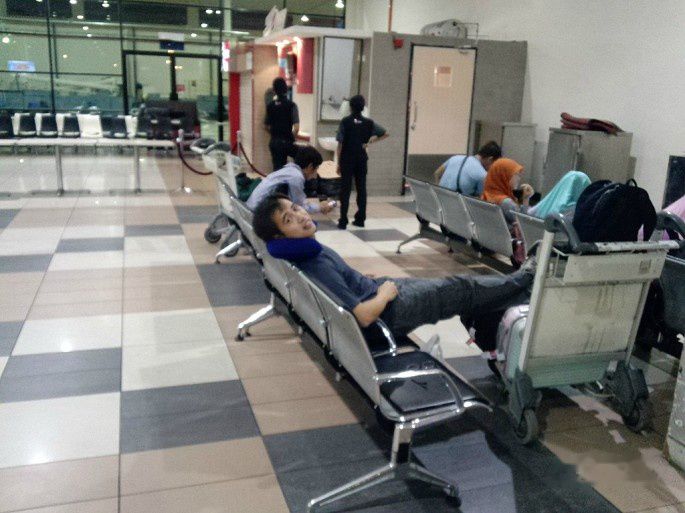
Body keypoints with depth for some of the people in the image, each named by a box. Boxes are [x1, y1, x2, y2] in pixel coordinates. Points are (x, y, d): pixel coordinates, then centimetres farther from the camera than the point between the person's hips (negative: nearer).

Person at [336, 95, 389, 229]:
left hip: (347, 159, -2)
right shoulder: (369, 122, 2)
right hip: (362, 160, 3)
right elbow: (385, 134, 7)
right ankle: (360, 219, 14)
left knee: (345, 190, 0)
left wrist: (338, 163, -2)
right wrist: (370, 141, 7)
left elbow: (340, 144, -7)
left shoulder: (345, 122, -6)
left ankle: (343, 221, -2)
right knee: (361, 189, 10)